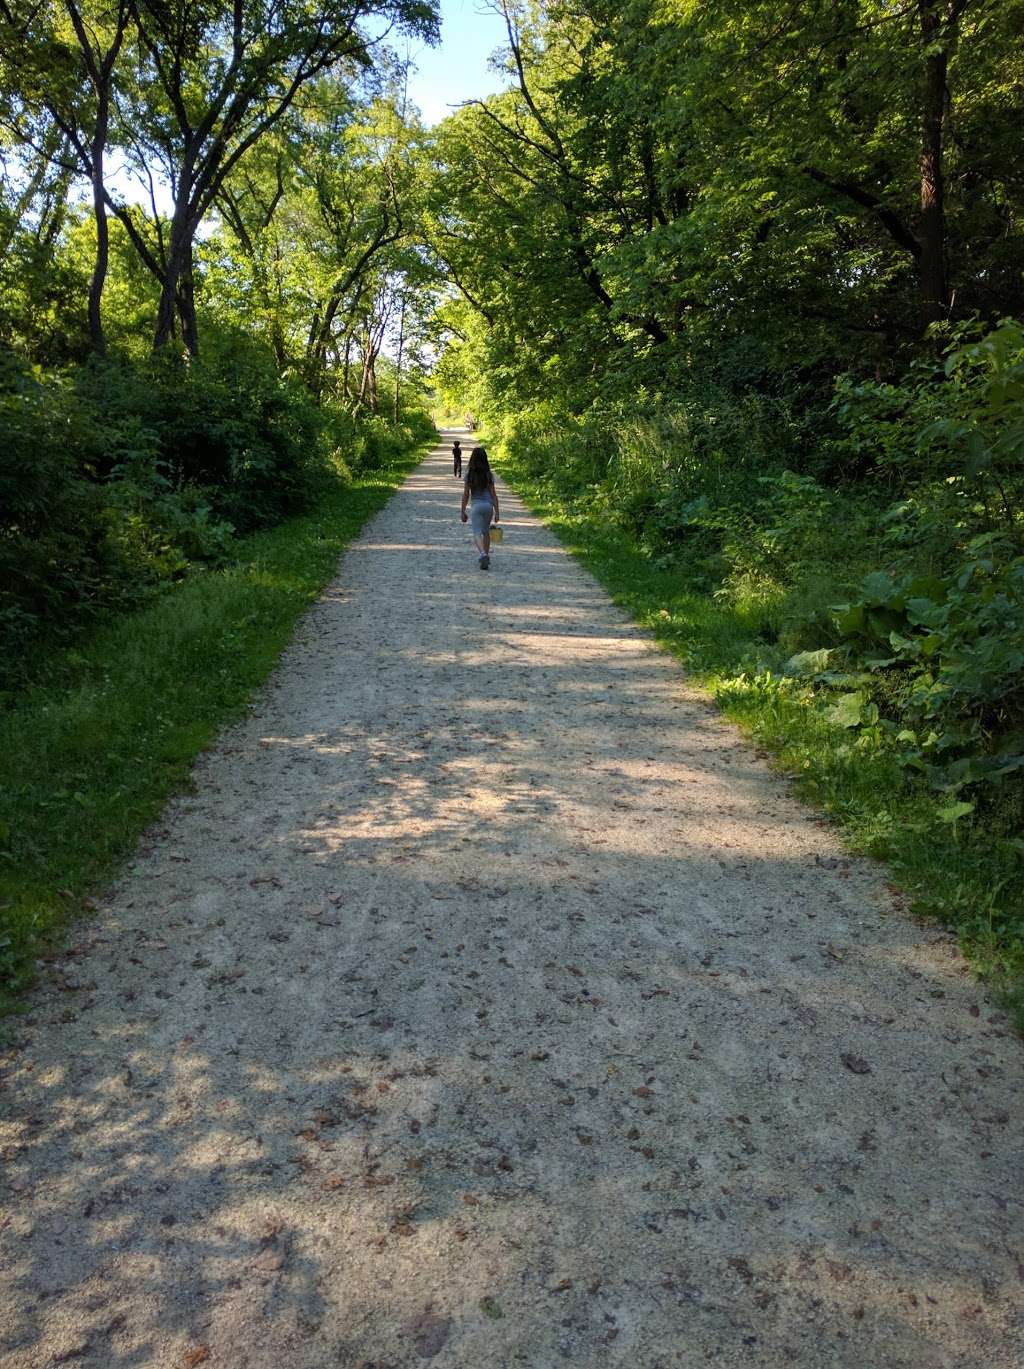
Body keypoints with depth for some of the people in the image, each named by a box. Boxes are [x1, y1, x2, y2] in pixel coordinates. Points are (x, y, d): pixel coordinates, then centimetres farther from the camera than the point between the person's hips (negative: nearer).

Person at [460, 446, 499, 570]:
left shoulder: (469, 474, -4)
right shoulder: (489, 475, 0)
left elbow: (466, 495, -3)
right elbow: (493, 494, 0)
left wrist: (463, 512, 4)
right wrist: (497, 512, 3)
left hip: (476, 506, -3)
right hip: (488, 505, 3)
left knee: (477, 533, -7)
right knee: (486, 531, 21)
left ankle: (483, 554, -31)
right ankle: (486, 556, 29)